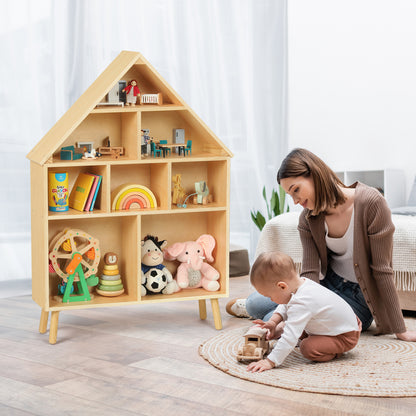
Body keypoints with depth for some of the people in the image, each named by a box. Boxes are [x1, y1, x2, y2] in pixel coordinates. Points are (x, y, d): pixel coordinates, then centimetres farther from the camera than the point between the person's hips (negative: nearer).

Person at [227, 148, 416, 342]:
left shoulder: (371, 202, -24)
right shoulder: (308, 219, -7)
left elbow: (382, 269, -21)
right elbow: (310, 272, -12)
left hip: (358, 297, -5)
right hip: (327, 283, 5)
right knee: (255, 303, -8)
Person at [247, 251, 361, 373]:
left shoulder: (300, 303, -36)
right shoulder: (302, 283, -7)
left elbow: (290, 338, -40)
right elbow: (285, 306, 15)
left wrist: (270, 361, -39)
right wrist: (273, 322, 1)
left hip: (346, 337, -9)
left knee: (308, 348, -25)